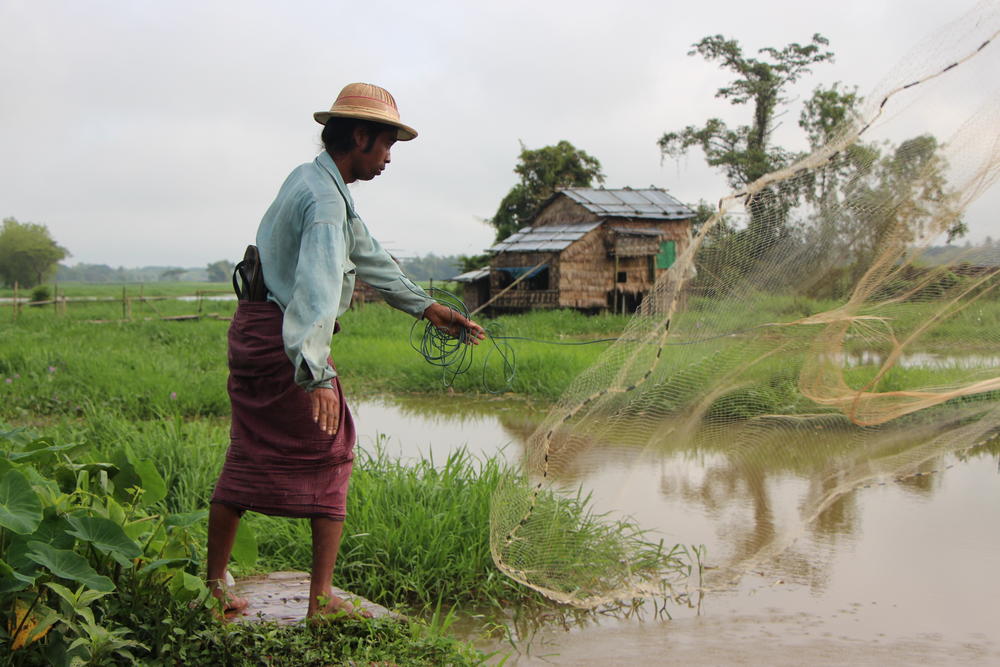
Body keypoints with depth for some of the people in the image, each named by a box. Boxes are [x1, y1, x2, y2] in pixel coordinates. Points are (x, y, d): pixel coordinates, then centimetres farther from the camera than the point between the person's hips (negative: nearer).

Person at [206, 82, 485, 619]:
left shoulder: (312, 180, 14)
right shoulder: (325, 198, -19)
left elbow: (366, 256, 22)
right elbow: (318, 284, -35)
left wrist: (427, 307, 24)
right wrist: (316, 373, -47)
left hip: (252, 328, 9)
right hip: (285, 341, -9)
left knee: (247, 459, 15)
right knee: (329, 458, 2)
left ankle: (213, 585, 22)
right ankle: (321, 600, 5)